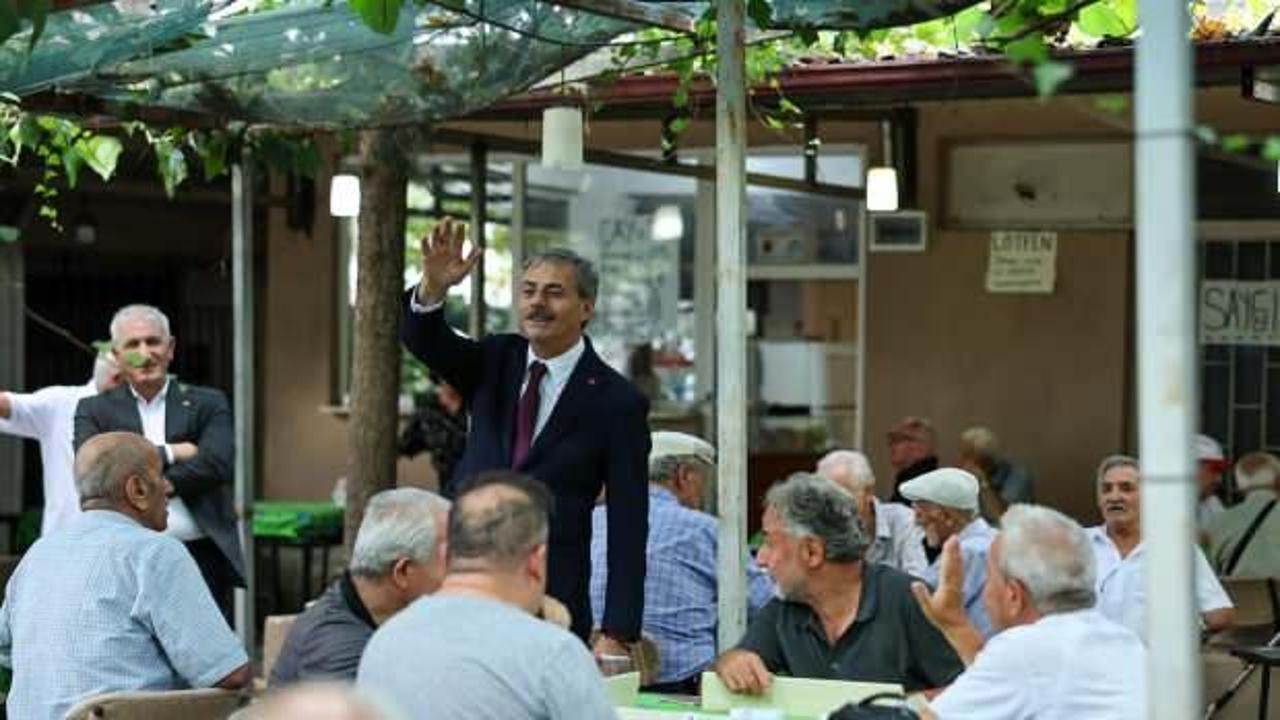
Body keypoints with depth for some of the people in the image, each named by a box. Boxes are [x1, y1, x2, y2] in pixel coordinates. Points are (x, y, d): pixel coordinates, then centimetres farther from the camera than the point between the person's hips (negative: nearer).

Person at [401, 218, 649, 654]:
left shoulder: (617, 403, -4)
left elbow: (627, 526, -6)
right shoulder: (495, 362, 10)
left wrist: (617, 635, -11)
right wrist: (433, 286, -30)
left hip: (550, 606, -4)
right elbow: (424, 341, -7)